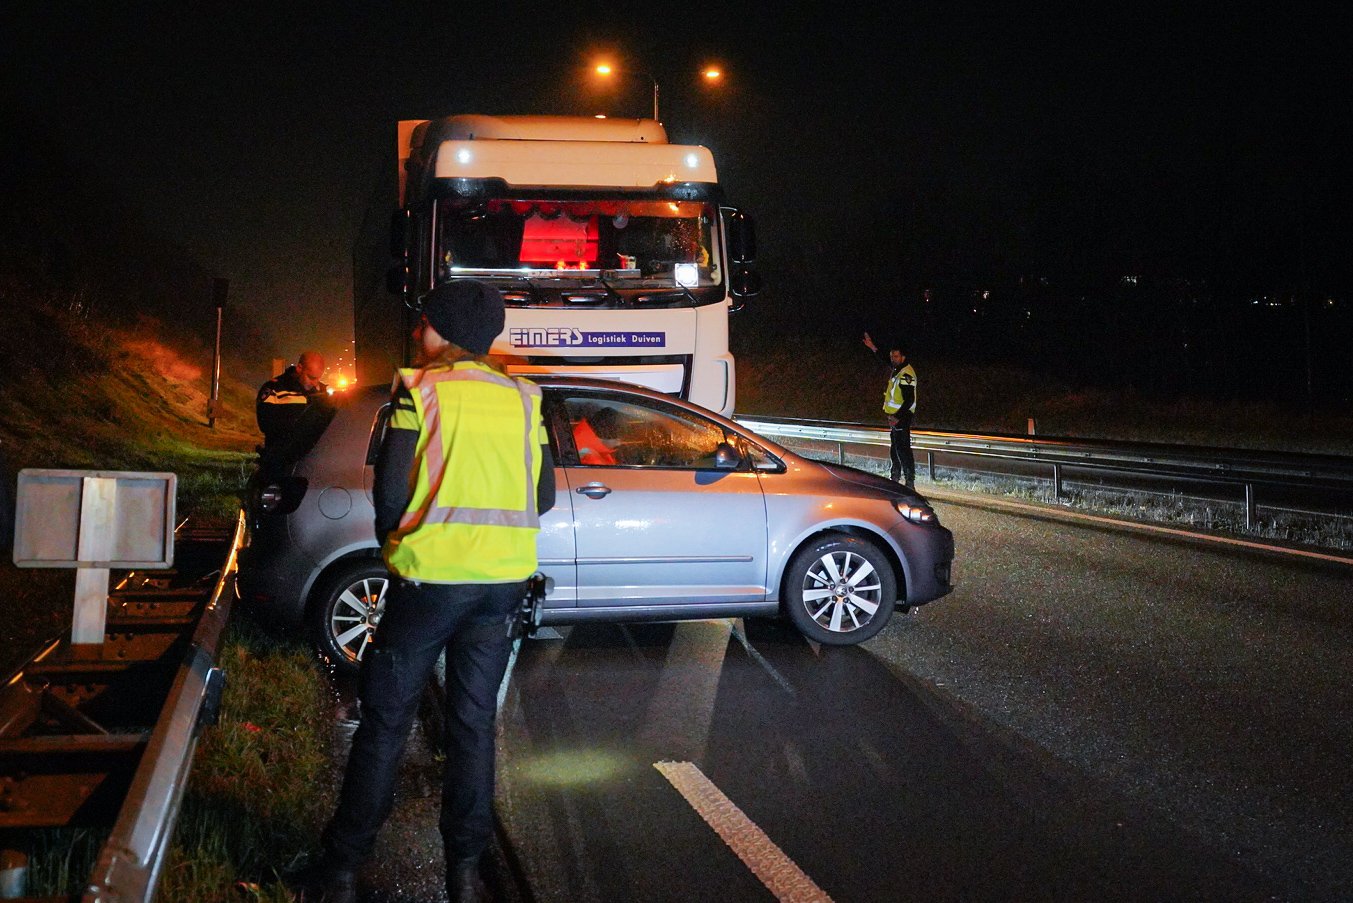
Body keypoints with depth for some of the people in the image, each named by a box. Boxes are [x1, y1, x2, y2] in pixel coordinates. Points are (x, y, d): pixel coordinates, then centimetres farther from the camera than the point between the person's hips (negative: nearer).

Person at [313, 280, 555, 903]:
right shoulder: (521, 398, 7)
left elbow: (389, 489, -9)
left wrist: (394, 544, 9)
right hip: (503, 583, 4)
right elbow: (543, 496, 9)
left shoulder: (419, 391, -6)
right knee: (474, 724, 13)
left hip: (428, 578, -4)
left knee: (385, 723, 7)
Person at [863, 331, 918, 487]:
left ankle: (910, 481, -12)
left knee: (903, 448, -12)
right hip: (895, 415, 10)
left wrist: (897, 417, -31)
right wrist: (873, 347, 30)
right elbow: (886, 360, 33)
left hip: (902, 416, -10)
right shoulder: (896, 369, 9)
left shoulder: (906, 374, -20)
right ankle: (895, 475, 35)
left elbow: (909, 400, -25)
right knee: (894, 447, 21)